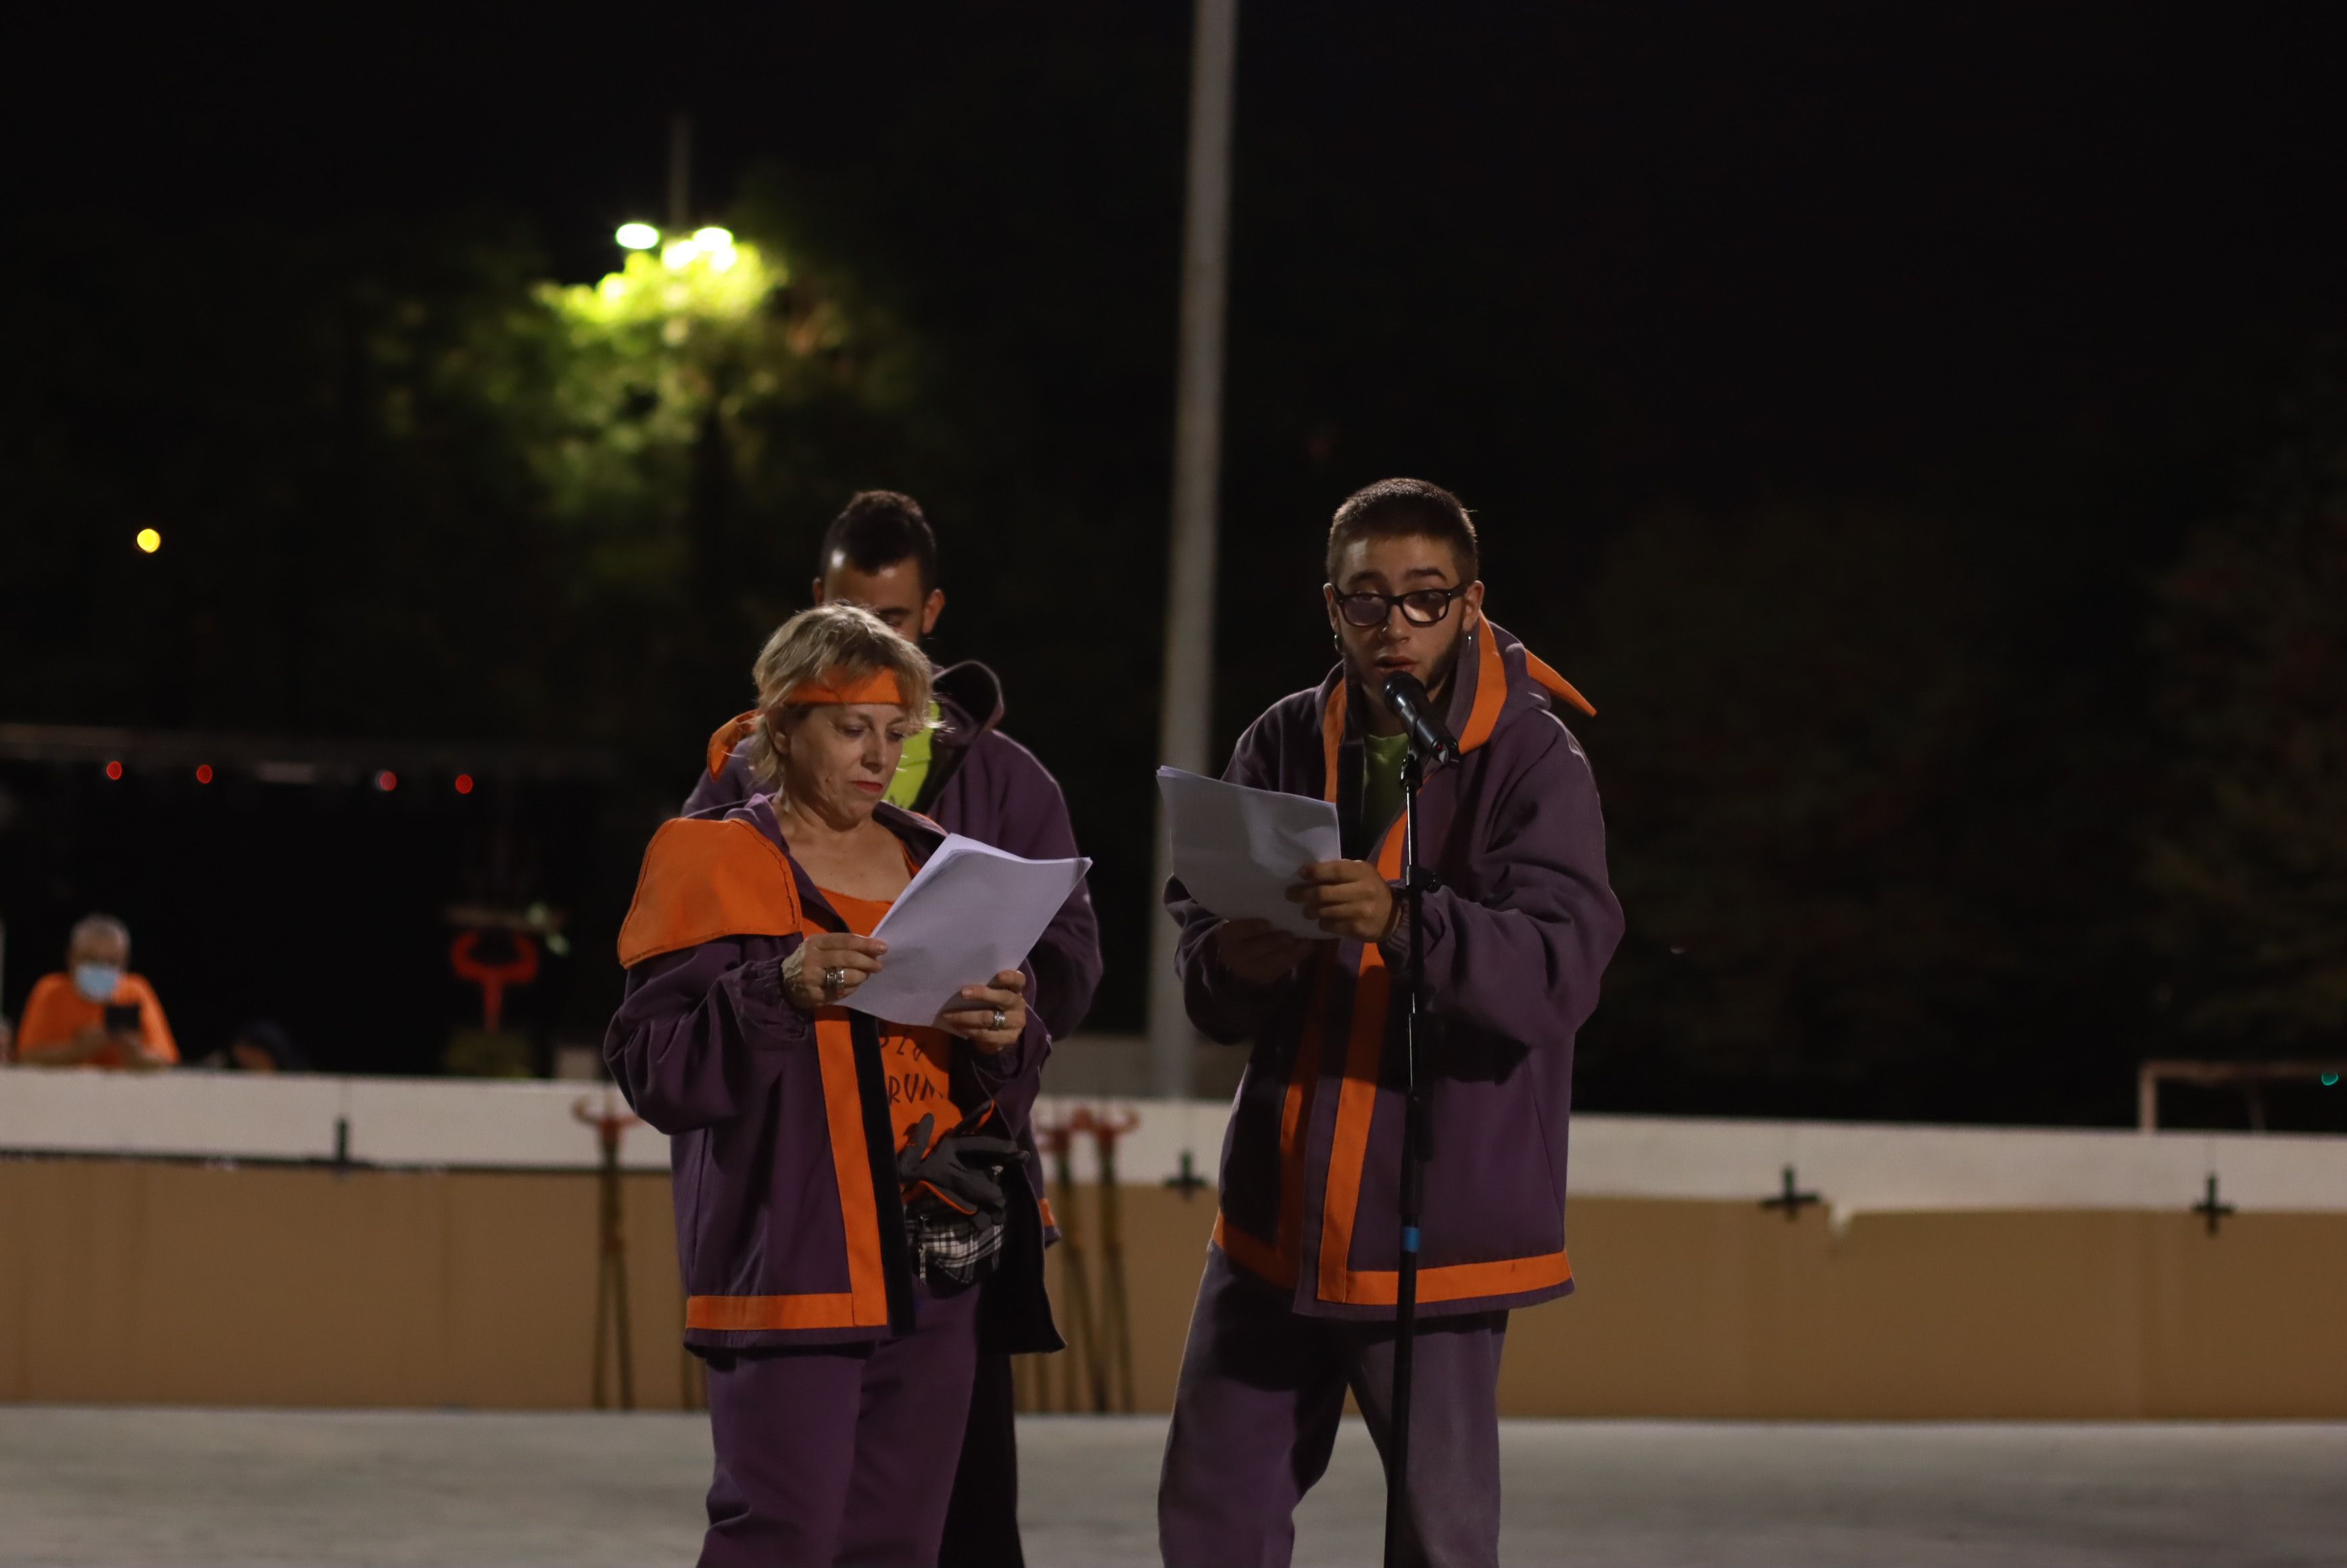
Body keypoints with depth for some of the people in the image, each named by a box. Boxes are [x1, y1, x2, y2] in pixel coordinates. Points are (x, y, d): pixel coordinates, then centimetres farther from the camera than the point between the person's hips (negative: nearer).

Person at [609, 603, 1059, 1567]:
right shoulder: (719, 864, 0)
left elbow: (1006, 1091, 18)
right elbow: (654, 1070, -9)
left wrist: (1004, 1040, -5)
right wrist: (781, 993, -23)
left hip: (934, 1265, 6)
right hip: (792, 1263, -5)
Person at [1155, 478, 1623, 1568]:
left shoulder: (1533, 760, -7)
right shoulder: (1284, 744, 6)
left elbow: (1559, 968, -20)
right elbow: (1192, 921, 7)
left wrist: (1405, 924, -37)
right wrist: (1232, 965, -18)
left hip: (1437, 1220, -5)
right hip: (1276, 1211, 5)